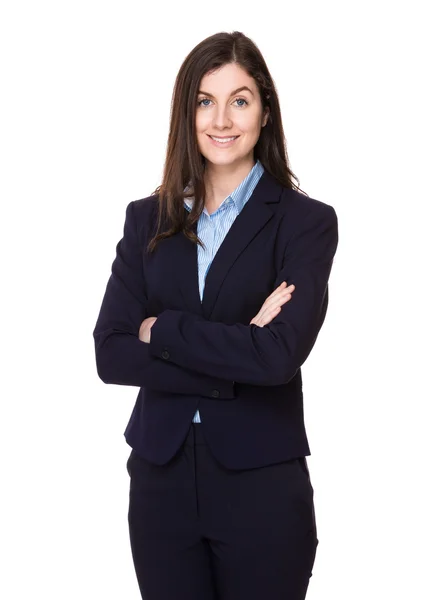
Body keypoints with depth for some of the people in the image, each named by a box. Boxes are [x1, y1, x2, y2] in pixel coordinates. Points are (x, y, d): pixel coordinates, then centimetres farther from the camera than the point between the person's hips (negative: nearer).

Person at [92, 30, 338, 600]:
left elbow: (280, 354, -18)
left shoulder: (307, 222, -5)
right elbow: (110, 354, -5)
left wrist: (161, 329, -9)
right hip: (161, 480, 3)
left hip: (261, 485, -3)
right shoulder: (148, 219, 5)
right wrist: (236, 355, -14)